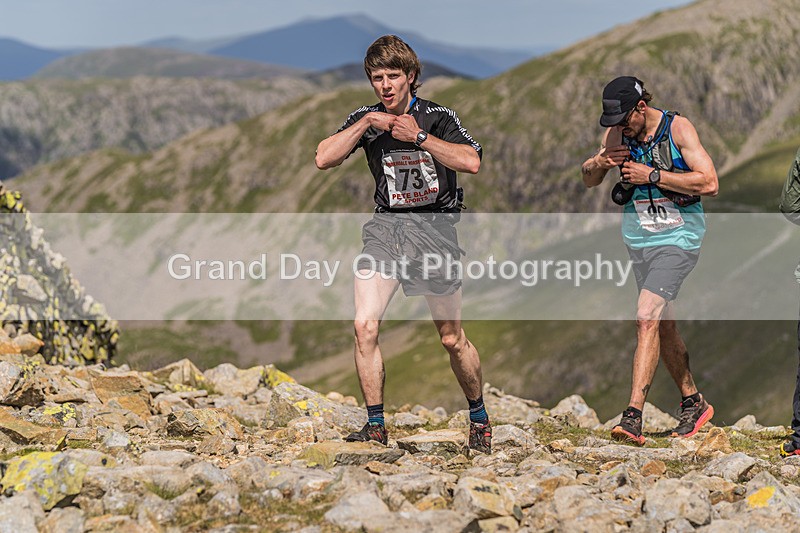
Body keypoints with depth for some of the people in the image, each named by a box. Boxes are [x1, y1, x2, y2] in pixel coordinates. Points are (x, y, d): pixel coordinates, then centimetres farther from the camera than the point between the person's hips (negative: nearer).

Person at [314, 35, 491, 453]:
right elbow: (323, 159, -9)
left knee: (452, 339, 5)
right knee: (365, 325, -14)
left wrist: (418, 137, -23)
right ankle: (375, 425, -3)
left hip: (434, 228, -2)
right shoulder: (365, 120, 3)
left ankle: (479, 418, 26)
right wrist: (367, 123, -16)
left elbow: (471, 161, -22)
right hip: (385, 226, 2)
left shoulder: (437, 118, -6)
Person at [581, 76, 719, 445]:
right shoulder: (616, 134, 2)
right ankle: (693, 403, 29)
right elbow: (589, 180, 15)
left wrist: (652, 175, -20)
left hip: (678, 238, -6)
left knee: (647, 318, -19)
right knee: (662, 325, 13)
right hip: (638, 238, 6)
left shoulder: (678, 128, -12)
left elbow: (709, 183, -18)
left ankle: (633, 415, -23)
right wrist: (600, 162, -9)